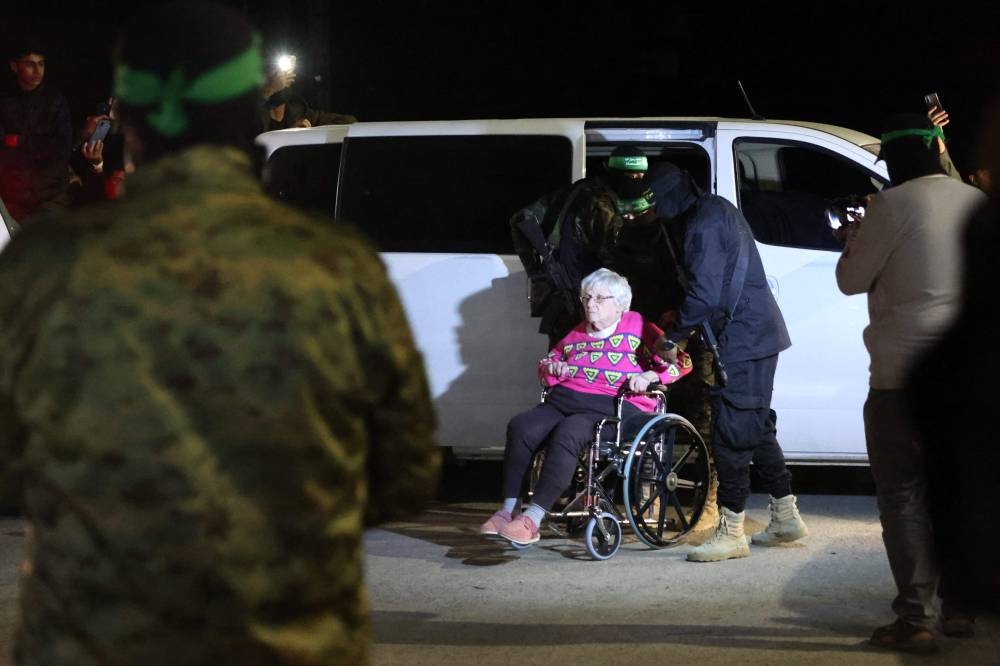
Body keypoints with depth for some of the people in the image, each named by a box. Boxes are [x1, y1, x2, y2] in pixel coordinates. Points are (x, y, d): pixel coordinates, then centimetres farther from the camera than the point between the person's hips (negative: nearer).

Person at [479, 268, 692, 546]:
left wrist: (649, 377, -13)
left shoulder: (638, 327, 10)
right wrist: (551, 367, 13)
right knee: (520, 427, -24)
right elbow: (546, 361, 38)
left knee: (567, 433, -36)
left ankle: (532, 519, -39)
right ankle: (509, 509, -24)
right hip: (564, 401, 6)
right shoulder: (577, 334, 26)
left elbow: (680, 362, 4)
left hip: (613, 406, -6)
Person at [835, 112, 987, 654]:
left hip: (904, 374, -6)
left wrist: (853, 241, 16)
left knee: (903, 497, -1)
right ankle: (960, 605, 22)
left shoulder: (894, 205, -11)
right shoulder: (977, 202, 6)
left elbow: (852, 280, -4)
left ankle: (914, 620, -6)